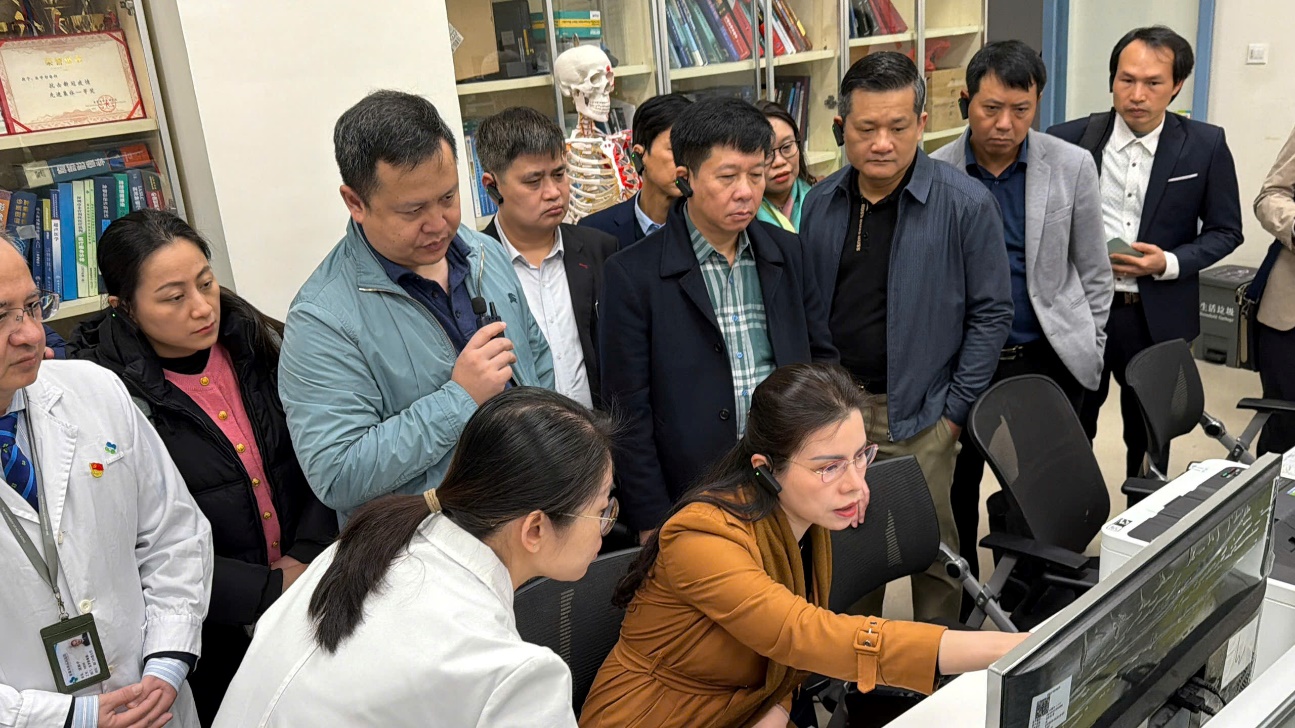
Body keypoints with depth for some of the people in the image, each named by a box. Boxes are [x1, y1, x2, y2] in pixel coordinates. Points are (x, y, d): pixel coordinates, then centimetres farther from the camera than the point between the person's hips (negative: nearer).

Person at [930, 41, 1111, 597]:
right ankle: (956, 614, 31)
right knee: (954, 496, 11)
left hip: (1046, 358, 0)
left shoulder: (1073, 167, -3)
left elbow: (1093, 274, 5)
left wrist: (1089, 354, 4)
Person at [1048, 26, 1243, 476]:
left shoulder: (1205, 146, -4)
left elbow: (1225, 231, 2)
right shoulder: (1069, 140, -5)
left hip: (1159, 318, 0)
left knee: (1150, 436, 15)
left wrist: (1169, 263, -14)